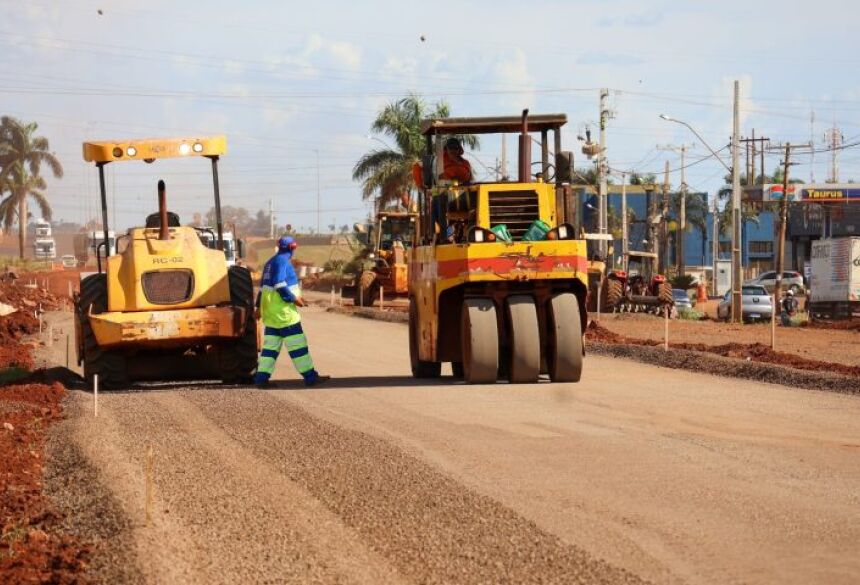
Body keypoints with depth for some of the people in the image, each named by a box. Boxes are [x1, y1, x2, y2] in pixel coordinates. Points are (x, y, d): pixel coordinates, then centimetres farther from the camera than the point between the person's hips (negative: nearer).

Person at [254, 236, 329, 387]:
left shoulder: (271, 262, 17)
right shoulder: (282, 261, -12)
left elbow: (264, 286, 21)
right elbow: (279, 284, -22)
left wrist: (259, 306, 25)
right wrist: (294, 298, -18)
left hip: (270, 311, 9)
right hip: (282, 310, -9)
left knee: (271, 344, 9)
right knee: (297, 342, -7)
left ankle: (262, 377, 4)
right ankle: (310, 376, -7)